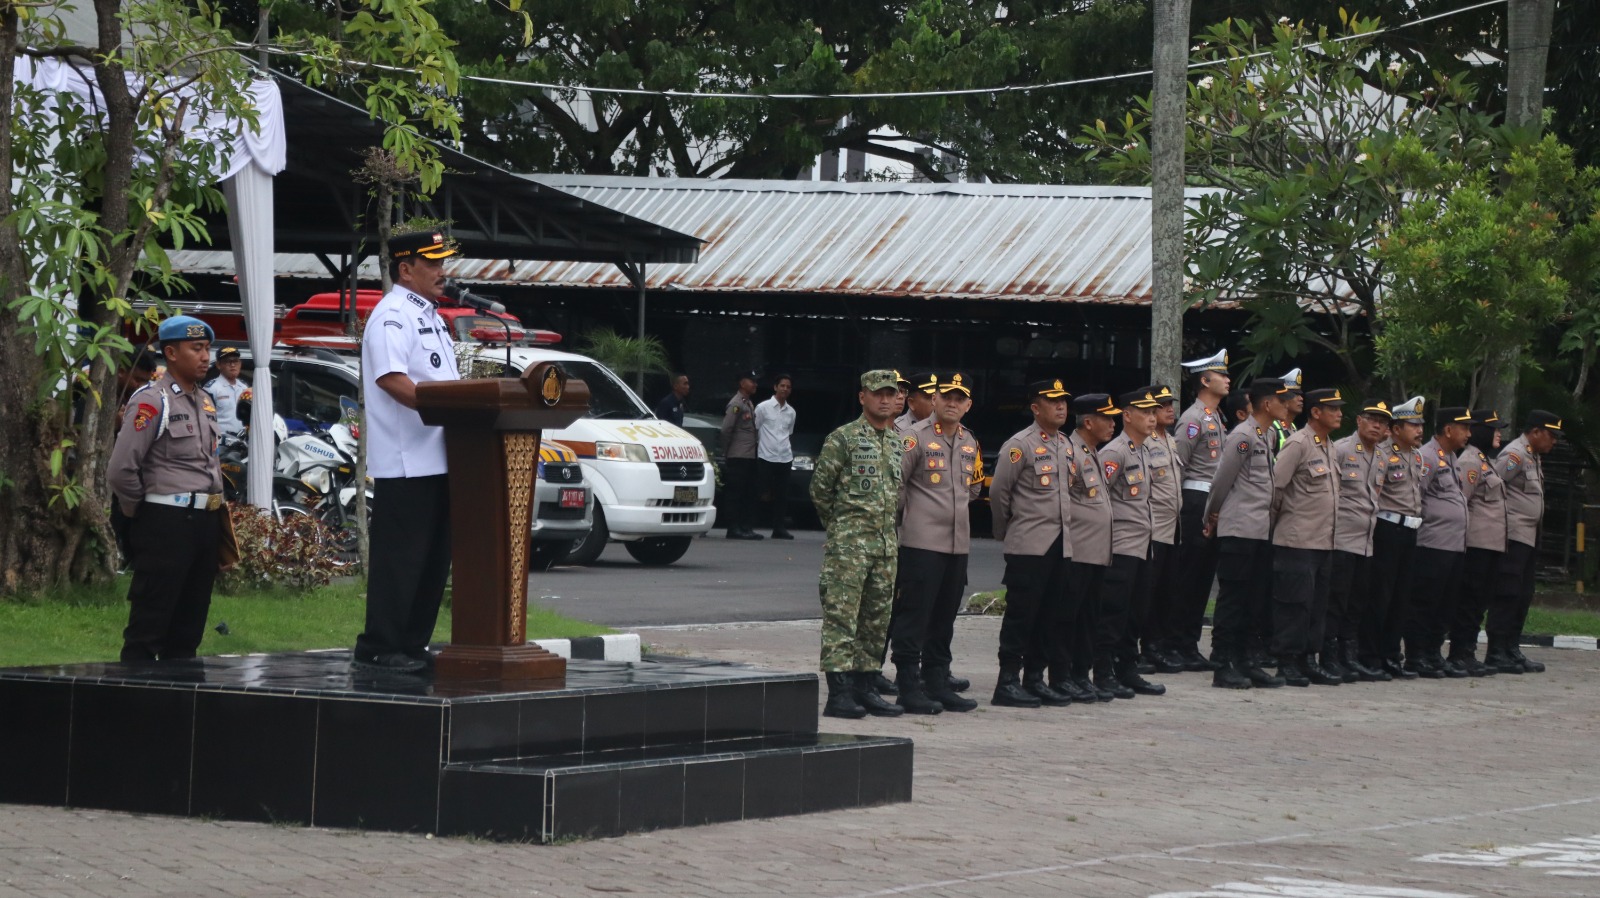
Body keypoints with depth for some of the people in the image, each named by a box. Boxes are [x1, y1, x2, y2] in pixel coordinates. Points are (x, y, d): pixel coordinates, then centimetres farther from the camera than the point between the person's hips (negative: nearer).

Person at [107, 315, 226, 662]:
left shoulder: (205, 401, 14)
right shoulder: (151, 401, -12)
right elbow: (120, 470, -17)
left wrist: (217, 505, 14)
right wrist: (141, 512, -4)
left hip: (206, 522, 8)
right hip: (167, 523, -8)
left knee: (188, 626, 12)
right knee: (149, 624, -5)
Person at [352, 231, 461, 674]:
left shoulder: (432, 318, 21)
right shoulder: (392, 315, -10)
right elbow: (392, 379, -23)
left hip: (438, 458, 10)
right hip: (405, 461, -10)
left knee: (434, 556, 11)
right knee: (400, 556, -7)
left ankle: (413, 645, 17)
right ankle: (378, 649, -4)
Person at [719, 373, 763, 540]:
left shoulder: (749, 404, 19)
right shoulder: (736, 404, -10)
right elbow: (726, 430, -14)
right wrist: (726, 453, -9)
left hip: (749, 457, 9)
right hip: (738, 457, -9)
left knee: (749, 494, 8)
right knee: (736, 493, -7)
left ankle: (745, 527, 11)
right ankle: (734, 528, -6)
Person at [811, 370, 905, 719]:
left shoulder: (899, 441, 15)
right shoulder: (843, 438, -6)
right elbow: (820, 486, -4)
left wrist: (889, 525, 15)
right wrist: (838, 524, 4)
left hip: (887, 542, 7)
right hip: (849, 544, -7)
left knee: (876, 619, 9)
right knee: (841, 616, -8)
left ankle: (864, 688, 16)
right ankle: (838, 693, -9)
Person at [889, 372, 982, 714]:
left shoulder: (969, 443, 14)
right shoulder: (916, 437, -7)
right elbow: (895, 481, -8)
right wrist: (905, 513, 0)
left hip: (958, 542, 7)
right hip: (921, 542, -7)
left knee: (944, 620, 11)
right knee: (913, 616, -5)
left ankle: (938, 683, 18)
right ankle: (909, 687, -3)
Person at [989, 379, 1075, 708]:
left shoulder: (1065, 445, 14)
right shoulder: (1020, 445, -8)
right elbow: (998, 491, -6)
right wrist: (1005, 531, 4)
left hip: (1061, 544, 7)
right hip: (1029, 545, -7)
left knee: (1051, 617, 8)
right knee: (1021, 615, -5)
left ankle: (1035, 678, 15)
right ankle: (1008, 683, -2)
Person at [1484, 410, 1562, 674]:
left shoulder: (1534, 457, 18)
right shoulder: (1515, 454, -12)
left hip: (1529, 538, 10)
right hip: (1512, 536, -10)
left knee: (1523, 596, 11)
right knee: (1507, 595, -8)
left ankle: (1512, 650, 17)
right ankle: (1496, 654, -6)